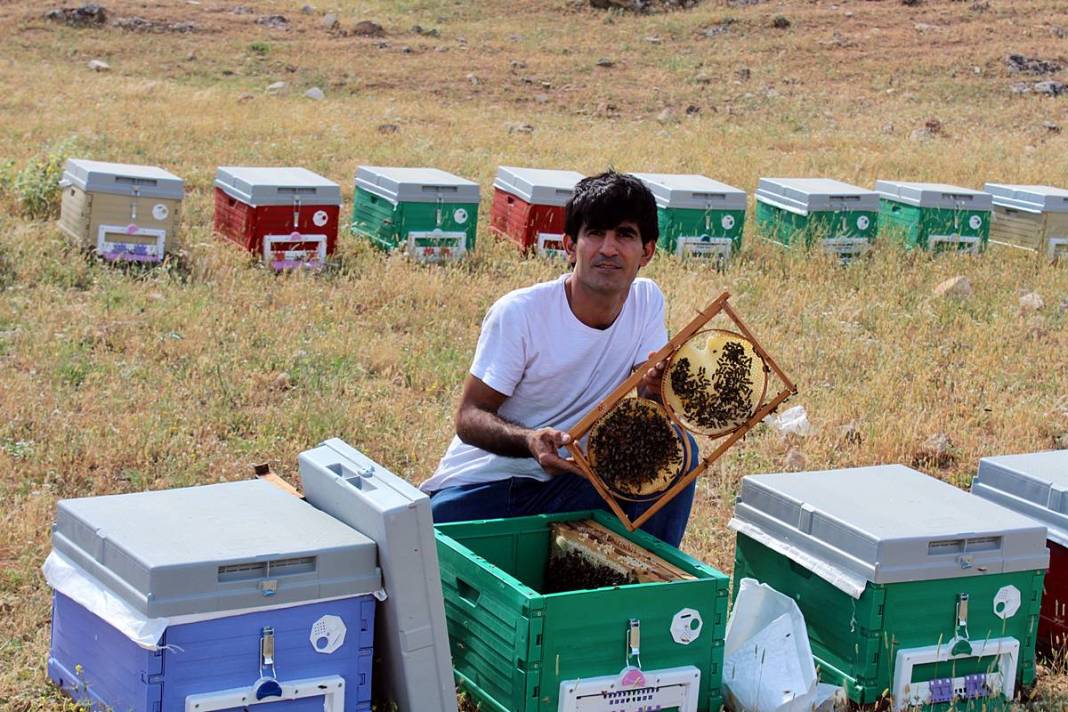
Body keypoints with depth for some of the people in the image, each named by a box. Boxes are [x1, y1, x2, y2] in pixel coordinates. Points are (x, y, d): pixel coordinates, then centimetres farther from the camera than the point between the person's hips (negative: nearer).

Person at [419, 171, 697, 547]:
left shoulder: (647, 301, -4)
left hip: (571, 480, 3)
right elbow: (469, 416, -14)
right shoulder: (518, 312, -17)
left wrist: (658, 388, -31)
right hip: (482, 486, -3)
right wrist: (530, 441, -35)